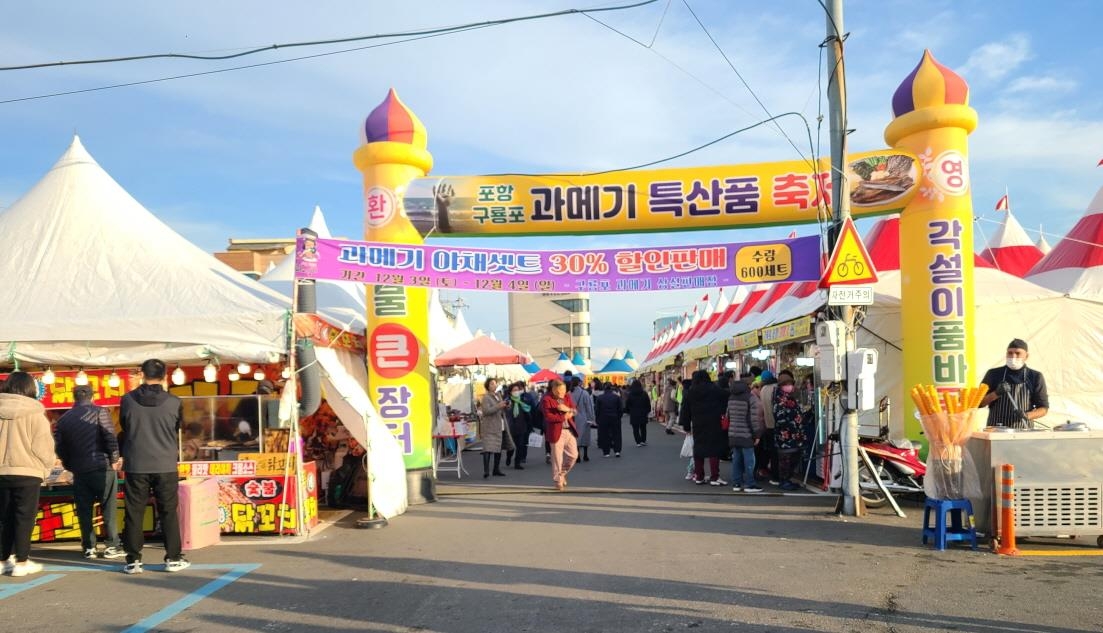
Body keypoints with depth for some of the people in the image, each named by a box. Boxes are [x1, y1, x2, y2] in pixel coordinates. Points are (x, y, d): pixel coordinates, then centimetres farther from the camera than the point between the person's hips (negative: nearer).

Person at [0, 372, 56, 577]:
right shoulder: (34, 414, -9)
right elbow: (43, 448, -10)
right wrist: (45, 468, 5)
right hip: (27, 473, -4)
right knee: (24, 518, 2)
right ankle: (21, 562, 4)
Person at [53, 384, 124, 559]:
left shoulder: (63, 419, 9)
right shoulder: (99, 412, -4)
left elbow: (58, 447, 6)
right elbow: (110, 438, -13)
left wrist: (70, 465, 16)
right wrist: (114, 460, -3)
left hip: (79, 470, 4)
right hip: (102, 467, -3)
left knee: (84, 511, 9)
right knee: (108, 508, 2)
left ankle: (89, 547, 11)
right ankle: (112, 546, 3)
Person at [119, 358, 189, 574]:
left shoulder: (127, 400, -4)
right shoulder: (174, 402, -6)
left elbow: (124, 429, 10)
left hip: (136, 465, 0)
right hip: (165, 466, 0)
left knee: (134, 513, 9)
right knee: (169, 513, 8)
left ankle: (133, 560, 11)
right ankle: (173, 558, 10)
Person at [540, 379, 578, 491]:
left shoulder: (567, 397, 10)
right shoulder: (546, 399, -9)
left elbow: (574, 411, 5)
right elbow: (548, 416, -17)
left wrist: (567, 409, -17)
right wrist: (564, 417, -13)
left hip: (570, 430, 6)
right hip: (556, 432, -6)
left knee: (573, 455, 7)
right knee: (557, 458, 1)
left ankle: (563, 473, 30)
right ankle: (558, 481, 15)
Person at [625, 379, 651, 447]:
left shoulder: (630, 394, -6)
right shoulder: (644, 393, -2)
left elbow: (627, 405, -2)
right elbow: (648, 404, 3)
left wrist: (628, 411, 12)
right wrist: (647, 411, 15)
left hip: (634, 414, -2)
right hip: (643, 414, 2)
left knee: (635, 429, 3)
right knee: (643, 428, 14)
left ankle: (638, 442, -2)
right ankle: (643, 441, 10)